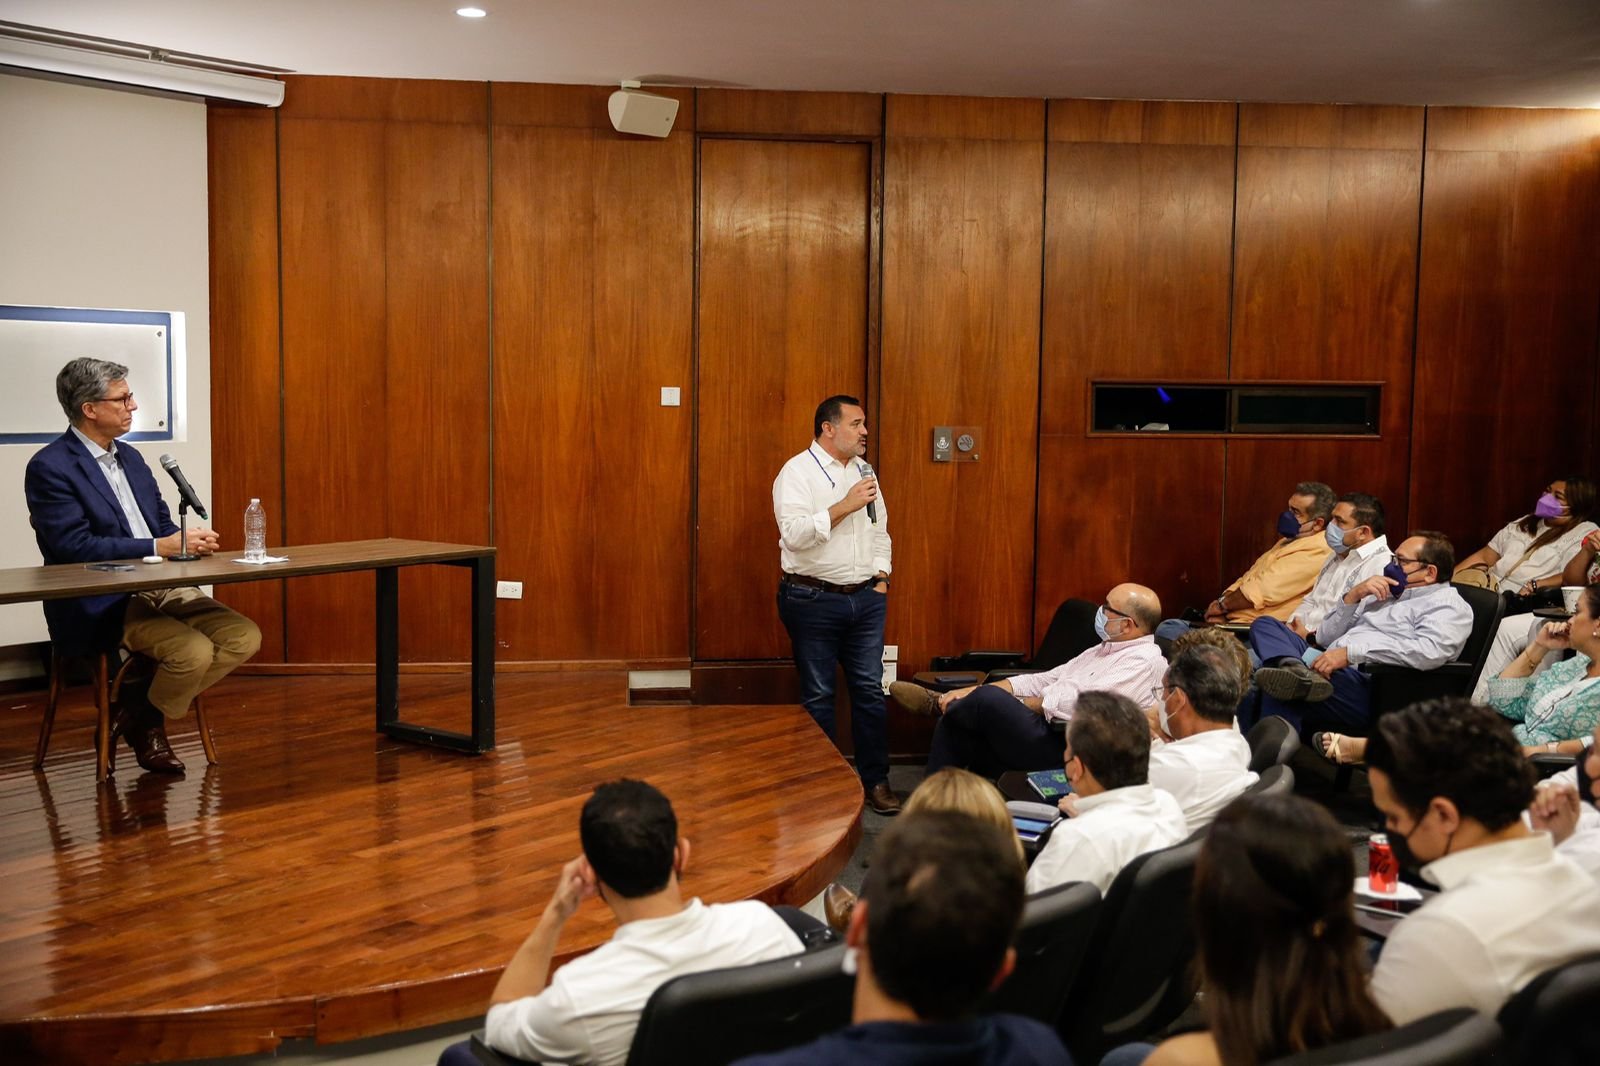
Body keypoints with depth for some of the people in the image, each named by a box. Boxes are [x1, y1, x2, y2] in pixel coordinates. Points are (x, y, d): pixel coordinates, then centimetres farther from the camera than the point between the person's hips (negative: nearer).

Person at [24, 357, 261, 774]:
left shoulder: (129, 458, 16)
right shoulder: (49, 467, -9)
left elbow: (163, 526, 18)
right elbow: (75, 547, -18)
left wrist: (189, 541, -7)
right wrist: (160, 547, -21)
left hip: (160, 588, 8)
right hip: (100, 606, -8)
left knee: (243, 636, -11)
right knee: (194, 651, -29)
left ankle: (142, 703, 4)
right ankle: (144, 722, 2)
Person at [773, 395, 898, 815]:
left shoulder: (863, 471, 13)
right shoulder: (797, 472, -8)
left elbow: (880, 529, 19)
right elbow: (794, 533, -22)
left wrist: (881, 577, 8)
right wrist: (845, 506, -22)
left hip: (865, 597, 6)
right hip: (814, 599, -6)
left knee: (870, 688, 6)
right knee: (818, 695, 3)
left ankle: (875, 780, 15)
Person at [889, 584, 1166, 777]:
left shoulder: (1144, 660, -10)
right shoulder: (1104, 651, 22)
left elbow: (1076, 702, -19)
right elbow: (1043, 682, 17)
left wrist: (1012, 705, -6)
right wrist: (969, 693, 6)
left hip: (1066, 752, -10)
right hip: (1044, 736, 10)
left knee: (989, 699, -22)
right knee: (953, 725, -3)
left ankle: (937, 704, 11)